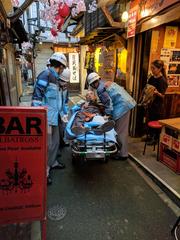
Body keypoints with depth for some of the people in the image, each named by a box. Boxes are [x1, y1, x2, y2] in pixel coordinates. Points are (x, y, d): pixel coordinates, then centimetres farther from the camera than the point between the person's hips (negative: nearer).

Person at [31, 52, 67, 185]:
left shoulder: (55, 77, 16)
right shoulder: (46, 74, -12)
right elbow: (37, 96, -19)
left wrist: (61, 112, 26)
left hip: (54, 117, 10)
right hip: (45, 118, -9)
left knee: (55, 141, 19)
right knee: (47, 145, -2)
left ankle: (52, 162, 38)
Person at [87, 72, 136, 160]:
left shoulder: (100, 89, -10)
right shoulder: (107, 83, 18)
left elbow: (108, 101, -16)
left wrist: (108, 114, -8)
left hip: (122, 106, -10)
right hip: (127, 103, 10)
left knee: (120, 131, 0)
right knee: (123, 130, 18)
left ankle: (122, 154, 12)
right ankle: (123, 151, 33)